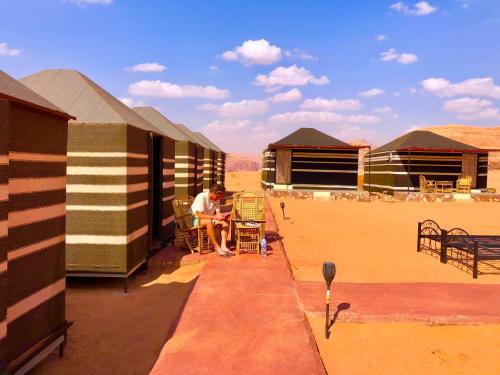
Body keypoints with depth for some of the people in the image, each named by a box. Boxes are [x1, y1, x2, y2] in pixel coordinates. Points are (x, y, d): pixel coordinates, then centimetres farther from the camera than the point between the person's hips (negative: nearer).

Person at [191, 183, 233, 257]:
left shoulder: (217, 199, -2)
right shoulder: (201, 197, -23)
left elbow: (218, 212, 0)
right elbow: (200, 215, -28)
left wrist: (221, 216, -24)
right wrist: (215, 217, -34)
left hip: (210, 219, 7)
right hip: (197, 220, -7)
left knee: (225, 222, -17)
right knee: (209, 222, -38)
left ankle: (223, 246, -26)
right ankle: (218, 248, -34)